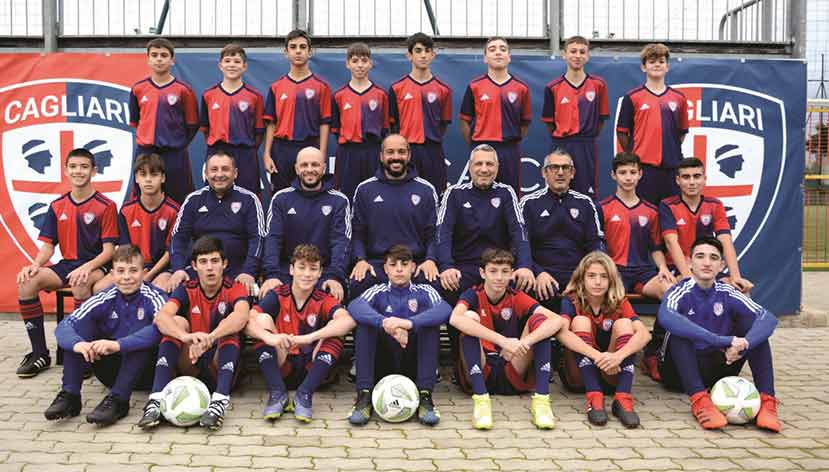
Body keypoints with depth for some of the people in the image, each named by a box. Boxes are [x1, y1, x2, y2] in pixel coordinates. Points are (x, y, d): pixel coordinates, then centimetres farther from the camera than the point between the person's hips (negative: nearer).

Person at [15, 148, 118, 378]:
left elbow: (108, 250, -9)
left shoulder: (106, 206, -4)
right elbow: (48, 245, 9)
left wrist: (87, 267, -26)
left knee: (80, 284, -39)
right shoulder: (57, 206, 11)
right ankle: (39, 353, -10)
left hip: (96, 266, -5)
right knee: (27, 282, -21)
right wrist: (35, 265, -12)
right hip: (66, 264, 5)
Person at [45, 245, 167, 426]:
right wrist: (77, 343, -38)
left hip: (144, 371, -4)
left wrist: (118, 345, -48)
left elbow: (160, 328, -37)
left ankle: (118, 400, -34)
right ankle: (69, 395, -20)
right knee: (82, 322, -13)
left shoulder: (154, 298, -14)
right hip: (112, 371, 4)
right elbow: (63, 326, -15)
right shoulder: (105, 299, -4)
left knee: (140, 325, -30)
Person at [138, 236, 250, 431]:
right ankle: (156, 401, -33)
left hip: (221, 366, -2)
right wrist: (186, 337, -45)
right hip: (191, 366, 2)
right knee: (177, 322, -21)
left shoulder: (234, 289, -6)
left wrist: (209, 338, -49)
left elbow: (241, 316, -31)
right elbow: (161, 317, -23)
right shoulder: (186, 290, -1)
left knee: (229, 330, -27)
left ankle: (219, 402, -42)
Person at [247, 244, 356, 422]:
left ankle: (304, 395, -27)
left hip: (312, 369, 0)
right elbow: (248, 322, -19)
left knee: (335, 328, -22)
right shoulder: (277, 296, -3)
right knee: (263, 319, -18)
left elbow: (348, 321, -28)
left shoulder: (324, 300, -6)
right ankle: (277, 394, -24)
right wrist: (269, 337, -41)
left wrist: (310, 337, -42)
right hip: (282, 368, 1)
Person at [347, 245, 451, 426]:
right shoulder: (378, 292, 6)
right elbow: (354, 306, -19)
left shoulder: (424, 291, 6)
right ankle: (364, 395, -25)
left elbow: (445, 309, -19)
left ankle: (425, 395, -24)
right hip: (383, 364, 0)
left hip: (414, 365, 0)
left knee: (428, 320, -20)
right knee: (366, 320, -20)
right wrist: (385, 323, -38)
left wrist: (410, 323, -36)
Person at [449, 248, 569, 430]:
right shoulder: (473, 295, -2)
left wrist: (524, 342, -32)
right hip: (479, 374, -2)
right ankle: (480, 399, -33)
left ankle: (541, 398, -27)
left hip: (513, 376, 2)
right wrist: (503, 341, -37)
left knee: (538, 319, -14)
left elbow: (557, 320, -14)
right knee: (470, 316, -22)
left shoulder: (517, 298, 2)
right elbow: (455, 319, -28)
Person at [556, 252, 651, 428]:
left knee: (623, 323, -18)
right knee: (581, 321, -23)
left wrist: (618, 356, -40)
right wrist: (597, 355, -43)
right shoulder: (571, 301, -7)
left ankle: (623, 398, -32)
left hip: (612, 374, 1)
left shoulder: (619, 303, -3)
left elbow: (644, 334, -21)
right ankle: (594, 399, -37)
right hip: (579, 376, -1)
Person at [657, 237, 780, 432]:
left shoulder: (726, 294, -2)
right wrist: (721, 341, -43)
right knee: (679, 329, -29)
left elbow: (769, 318, -17)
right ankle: (699, 400, -40)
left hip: (717, 370, 3)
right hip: (679, 370, -3)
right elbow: (665, 317, -38)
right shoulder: (681, 292, -12)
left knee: (751, 320, -13)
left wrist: (744, 344, -38)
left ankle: (767, 400, -24)